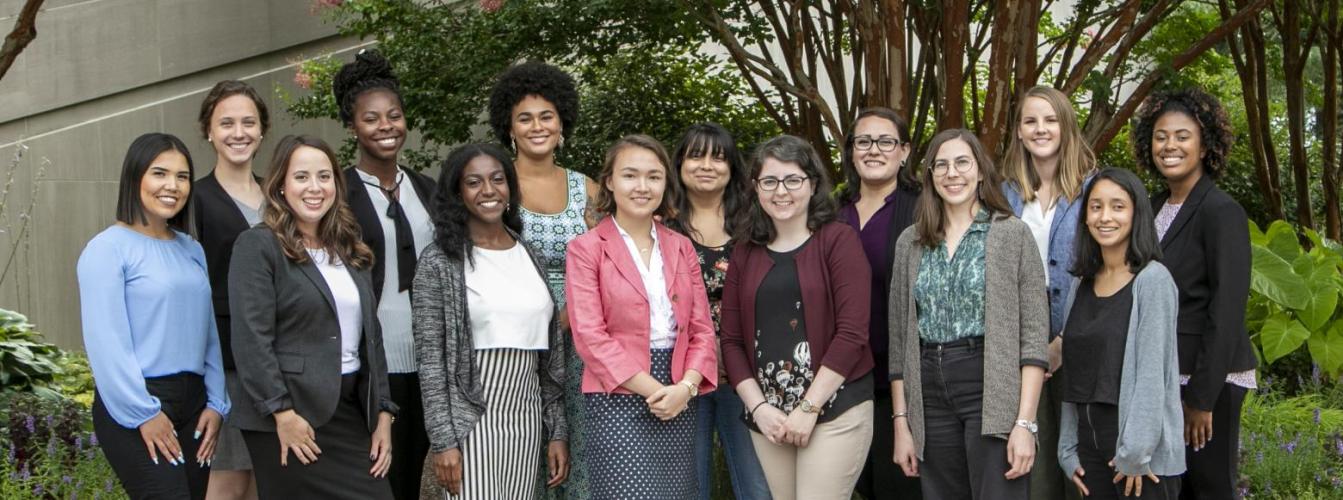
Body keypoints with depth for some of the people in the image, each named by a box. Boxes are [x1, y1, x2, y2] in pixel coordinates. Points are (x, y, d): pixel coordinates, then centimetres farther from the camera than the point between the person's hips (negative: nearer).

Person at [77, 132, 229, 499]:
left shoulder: (192, 250, 14)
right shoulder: (108, 248, -6)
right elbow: (106, 341, -13)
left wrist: (216, 404, 6)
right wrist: (143, 414, -15)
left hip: (192, 403, 7)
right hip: (135, 407, -6)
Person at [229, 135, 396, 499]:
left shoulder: (351, 253, 17)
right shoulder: (257, 246, -4)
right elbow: (251, 340, -12)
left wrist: (383, 414, 9)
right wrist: (283, 413, -16)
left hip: (353, 413, 6)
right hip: (292, 419, -6)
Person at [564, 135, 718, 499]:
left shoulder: (681, 247, 13)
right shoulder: (586, 249, -2)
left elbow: (702, 329, 9)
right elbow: (590, 336, -10)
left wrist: (685, 387, -9)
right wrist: (653, 389, -14)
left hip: (679, 401, 5)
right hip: (618, 399, -5)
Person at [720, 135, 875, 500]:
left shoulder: (838, 240, -3)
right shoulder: (746, 251, 10)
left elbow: (852, 332, -9)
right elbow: (732, 340, 9)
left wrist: (809, 408, -11)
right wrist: (758, 406, -3)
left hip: (834, 412, -4)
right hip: (767, 418, 4)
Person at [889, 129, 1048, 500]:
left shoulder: (1012, 234, 1)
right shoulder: (910, 243, 11)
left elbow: (1034, 334, -5)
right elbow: (899, 340, 12)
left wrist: (1025, 422, -13)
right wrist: (901, 423, 6)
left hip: (993, 394, -4)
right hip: (930, 398, 4)